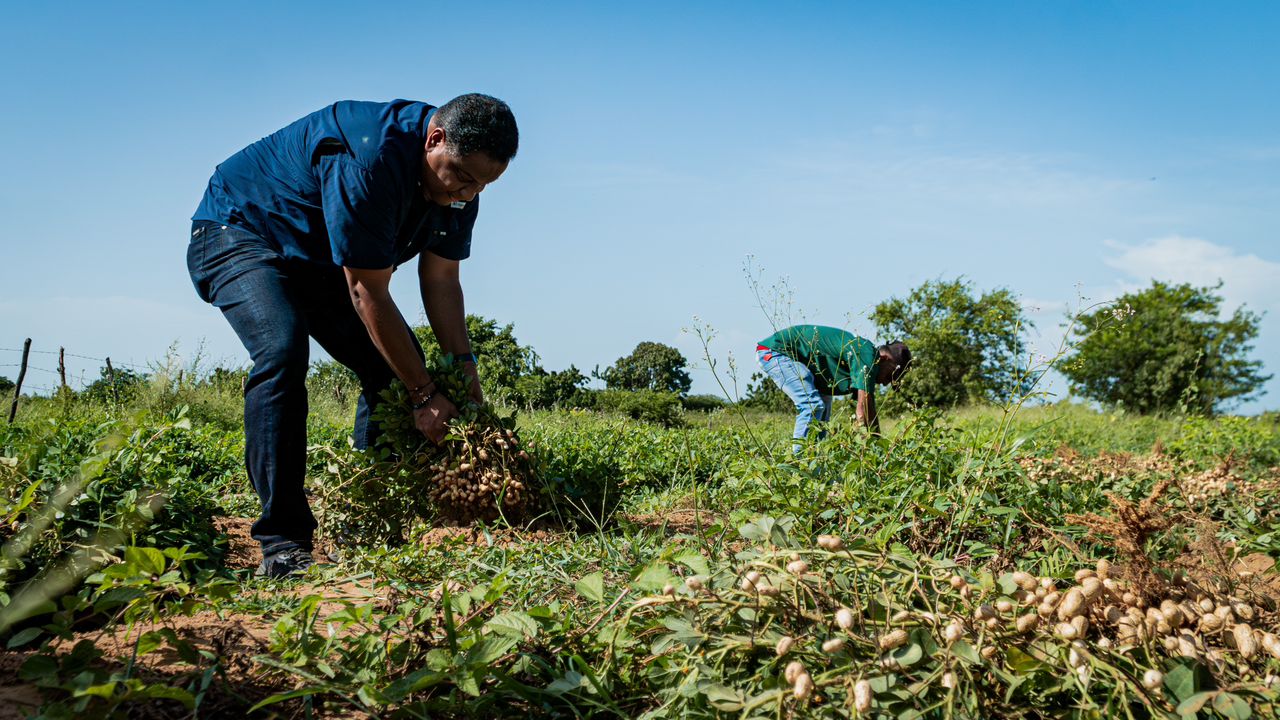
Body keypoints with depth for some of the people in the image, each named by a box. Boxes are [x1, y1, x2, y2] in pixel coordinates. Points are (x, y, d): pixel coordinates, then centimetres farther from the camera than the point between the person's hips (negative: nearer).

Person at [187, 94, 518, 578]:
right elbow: (369, 295, -33)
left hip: (320, 262, 8)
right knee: (282, 349, -33)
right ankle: (282, 542, -29)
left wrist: (463, 366, -13)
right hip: (237, 233, -8)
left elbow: (441, 279, -2)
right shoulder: (369, 160, -37)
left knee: (397, 365, -4)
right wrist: (425, 395, -28)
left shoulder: (460, 178, -11)